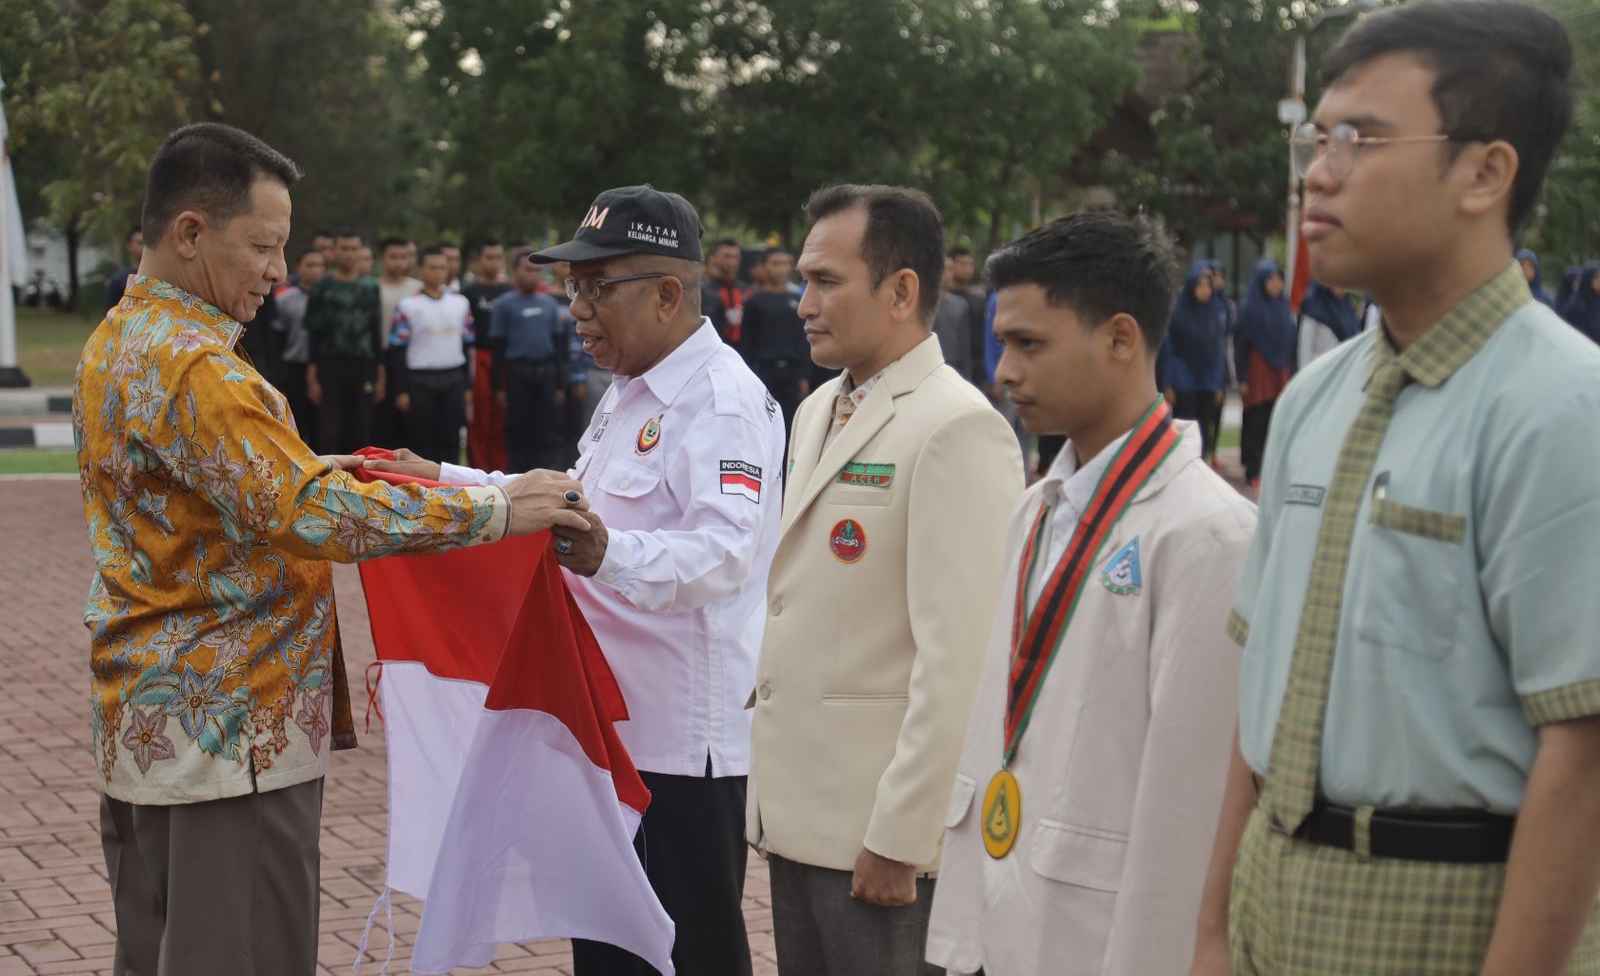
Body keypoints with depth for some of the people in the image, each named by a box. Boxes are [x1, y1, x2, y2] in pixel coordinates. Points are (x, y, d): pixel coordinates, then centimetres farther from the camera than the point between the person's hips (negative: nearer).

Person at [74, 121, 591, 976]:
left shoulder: (118, 341, 11)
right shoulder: (195, 367, -20)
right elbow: (312, 517, -27)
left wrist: (311, 472, 12)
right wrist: (495, 510, -23)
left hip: (143, 722, 10)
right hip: (231, 732, -10)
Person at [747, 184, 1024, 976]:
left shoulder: (959, 429, -15)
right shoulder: (817, 411, 13)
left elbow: (957, 659, -20)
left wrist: (897, 838, -19)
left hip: (880, 826, -8)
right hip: (797, 813, 8)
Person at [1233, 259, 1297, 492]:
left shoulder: (1284, 306, 8)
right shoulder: (1250, 309, -6)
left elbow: (1290, 342, 12)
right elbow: (1240, 344, -6)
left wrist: (1291, 372, 9)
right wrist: (1242, 378, -10)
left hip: (1280, 371, 4)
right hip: (1258, 373, -4)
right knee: (1257, 423, -2)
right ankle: (1253, 472, 4)